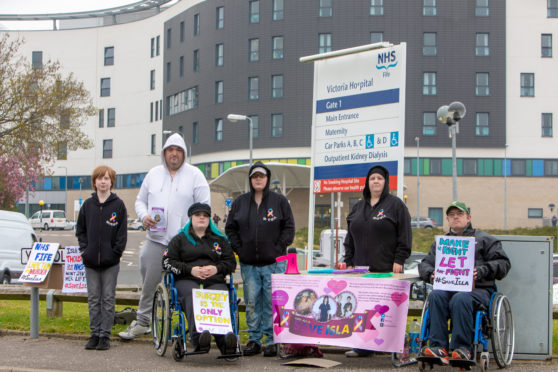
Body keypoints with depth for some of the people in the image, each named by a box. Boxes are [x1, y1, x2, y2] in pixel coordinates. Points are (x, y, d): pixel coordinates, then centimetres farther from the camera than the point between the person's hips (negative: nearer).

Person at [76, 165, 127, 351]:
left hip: (110, 261, -3)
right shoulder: (88, 204, 7)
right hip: (91, 261, 3)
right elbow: (80, 229, 13)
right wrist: (84, 249, 3)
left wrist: (116, 252, -7)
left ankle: (105, 335, 7)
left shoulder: (118, 205, -1)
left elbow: (122, 232, -1)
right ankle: (95, 334, 14)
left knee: (108, 299, 2)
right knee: (93, 299, 7)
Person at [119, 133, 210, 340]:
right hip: (156, 239, 3)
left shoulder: (194, 175, 3)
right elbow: (140, 200, 19)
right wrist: (144, 216, -3)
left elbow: (204, 206, 0)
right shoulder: (154, 174, 14)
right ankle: (142, 322, 22)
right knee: (149, 282, 9)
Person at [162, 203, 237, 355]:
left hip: (215, 281, 1)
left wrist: (216, 268, 0)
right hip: (187, 281, -1)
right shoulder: (180, 239, 24)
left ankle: (225, 340, -57)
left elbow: (231, 262, 22)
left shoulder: (219, 239, 29)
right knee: (193, 298, -39)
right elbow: (167, 261, 12)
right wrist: (190, 270, -4)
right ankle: (199, 337, -61)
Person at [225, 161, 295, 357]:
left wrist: (278, 249, -6)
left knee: (272, 302, -2)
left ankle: (272, 340, 6)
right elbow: (230, 228, 14)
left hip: (274, 263, -3)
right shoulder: (240, 202, 10)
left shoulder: (280, 201, 3)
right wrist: (239, 249, 3)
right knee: (252, 302, 5)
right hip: (248, 264, 3)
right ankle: (254, 339, 14)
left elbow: (289, 227, 3)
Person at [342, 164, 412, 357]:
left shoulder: (395, 204, 2)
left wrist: (399, 260, -10)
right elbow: (350, 238, 20)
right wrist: (349, 262, 12)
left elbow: (404, 235, -3)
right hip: (361, 267, 5)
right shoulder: (359, 207, 18)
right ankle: (364, 346, 4)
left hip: (387, 268, -5)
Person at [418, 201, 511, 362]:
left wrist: (482, 271, -10)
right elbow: (425, 264, 24)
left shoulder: (483, 239, 18)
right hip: (447, 288, 3)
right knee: (435, 296, -32)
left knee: (460, 299, -38)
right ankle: (438, 347, -36)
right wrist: (431, 274, 0)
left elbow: (503, 263, 8)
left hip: (477, 289, -3)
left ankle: (462, 348, -34)